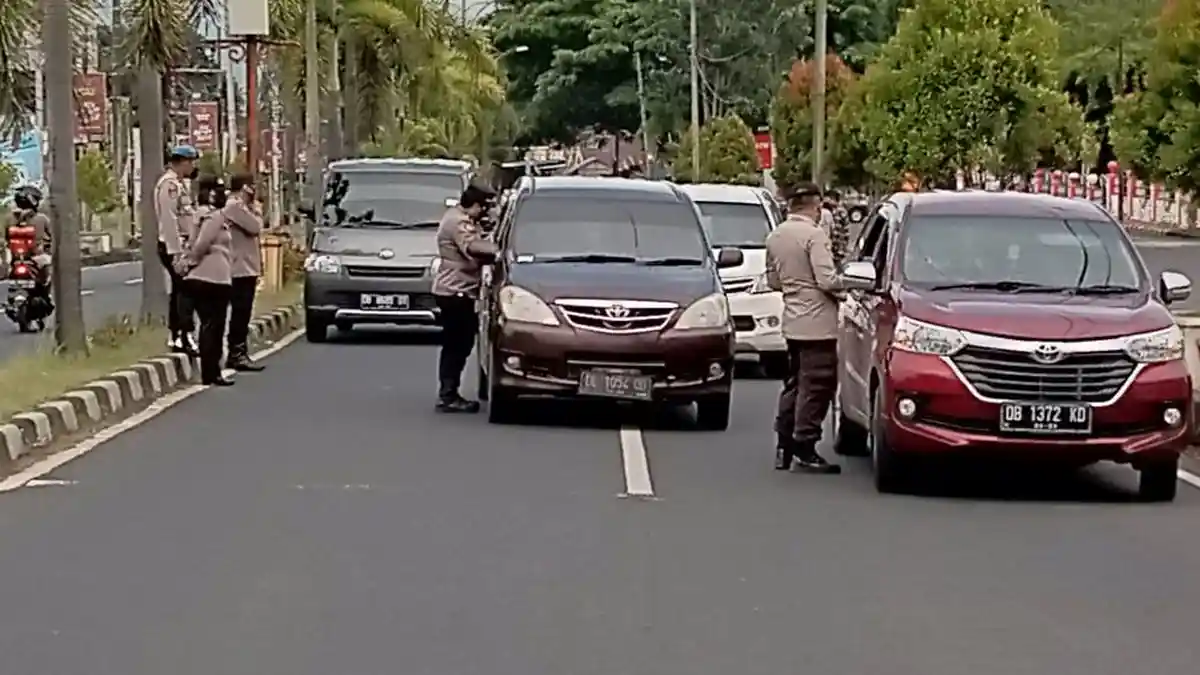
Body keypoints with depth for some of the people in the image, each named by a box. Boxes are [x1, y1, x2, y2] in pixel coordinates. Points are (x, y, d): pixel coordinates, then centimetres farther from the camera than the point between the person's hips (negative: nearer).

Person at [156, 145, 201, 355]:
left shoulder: (178, 183, 18)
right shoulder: (169, 184, -15)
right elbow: (169, 220, -22)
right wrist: (176, 253, -24)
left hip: (181, 245, 11)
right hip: (174, 246, -11)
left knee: (179, 290, 14)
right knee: (186, 290, -14)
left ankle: (176, 338, 19)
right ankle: (185, 337, -18)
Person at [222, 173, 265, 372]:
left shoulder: (240, 206, 20)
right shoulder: (234, 206, -13)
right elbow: (255, 227, -19)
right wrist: (254, 209, -5)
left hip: (246, 269, 10)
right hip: (240, 269, -10)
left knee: (242, 314, 12)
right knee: (240, 314, -10)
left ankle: (239, 353, 16)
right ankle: (236, 355, -10)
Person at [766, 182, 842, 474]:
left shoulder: (775, 236, 9)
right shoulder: (814, 235, -15)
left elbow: (773, 280, 17)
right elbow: (827, 281, -20)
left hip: (792, 320, 8)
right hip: (817, 322, -8)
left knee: (794, 383, 16)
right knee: (816, 385, -3)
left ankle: (784, 445, 18)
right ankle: (804, 448, -3)